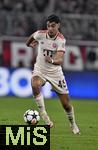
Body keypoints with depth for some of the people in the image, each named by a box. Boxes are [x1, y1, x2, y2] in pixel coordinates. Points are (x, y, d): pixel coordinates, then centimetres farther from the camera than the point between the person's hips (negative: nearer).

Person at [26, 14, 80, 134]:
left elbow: (60, 60, -32)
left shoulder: (61, 40, -20)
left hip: (55, 72, -1)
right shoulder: (40, 34, -14)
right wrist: (29, 43, 31)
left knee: (66, 104, 2)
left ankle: (73, 124, 31)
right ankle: (43, 113, -23)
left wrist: (52, 60, -53)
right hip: (40, 70, 1)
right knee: (35, 85, -36)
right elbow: (32, 36, 13)